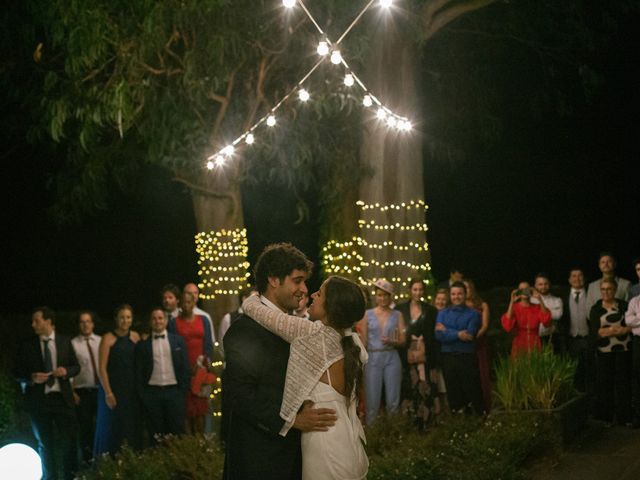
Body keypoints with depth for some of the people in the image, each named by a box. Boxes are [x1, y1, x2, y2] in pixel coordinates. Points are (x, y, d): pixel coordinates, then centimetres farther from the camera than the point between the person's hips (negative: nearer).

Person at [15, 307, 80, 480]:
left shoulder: (65, 342, 3)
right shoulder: (28, 345, 0)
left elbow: (76, 367, 8)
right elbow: (19, 373, 3)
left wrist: (66, 371, -13)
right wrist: (32, 378, -17)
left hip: (62, 397, 0)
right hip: (38, 399, 0)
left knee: (69, 440, 1)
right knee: (45, 443, 10)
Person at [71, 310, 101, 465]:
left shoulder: (101, 341, 4)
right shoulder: (73, 344, -4)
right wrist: (72, 392, -9)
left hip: (101, 390, 2)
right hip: (82, 392, -2)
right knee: (85, 427, 5)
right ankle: (87, 460, 16)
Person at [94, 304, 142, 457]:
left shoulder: (135, 337, 7)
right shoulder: (108, 339, -5)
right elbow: (102, 368, -9)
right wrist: (108, 393, -14)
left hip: (132, 390, 4)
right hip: (113, 388, -4)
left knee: (133, 427, 6)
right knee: (112, 428, 1)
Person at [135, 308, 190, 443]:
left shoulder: (178, 341, 9)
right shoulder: (143, 345, 7)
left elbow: (185, 368, 8)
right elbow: (138, 372, 6)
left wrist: (183, 390, 0)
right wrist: (142, 395, -2)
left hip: (174, 391, 0)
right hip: (152, 393, 0)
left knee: (177, 431, 1)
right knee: (156, 434, 1)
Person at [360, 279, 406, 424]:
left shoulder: (397, 315, 7)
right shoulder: (368, 314, 5)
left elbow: (402, 340, 5)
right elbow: (363, 341, 5)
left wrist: (391, 342, -15)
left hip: (392, 358, 1)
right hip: (373, 358, -1)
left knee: (393, 401, 2)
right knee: (372, 400, -1)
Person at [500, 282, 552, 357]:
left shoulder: (537, 308, 6)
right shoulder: (514, 307, -2)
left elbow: (547, 322, -12)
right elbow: (507, 326, -18)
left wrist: (540, 301, -17)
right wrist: (511, 302, -22)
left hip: (535, 346, 2)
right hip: (519, 346, -2)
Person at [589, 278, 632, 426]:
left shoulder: (623, 306, 7)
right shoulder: (596, 309, 8)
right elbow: (594, 332, -1)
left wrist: (623, 330, -13)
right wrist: (610, 331, -12)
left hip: (623, 349, -1)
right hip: (604, 351, 1)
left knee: (623, 382, -3)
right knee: (604, 383, -1)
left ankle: (624, 417, 1)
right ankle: (605, 417, 6)